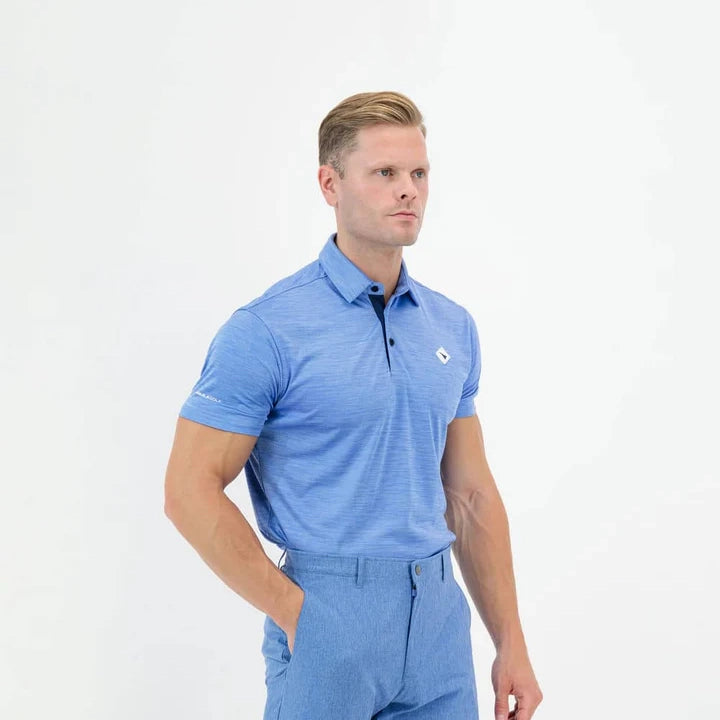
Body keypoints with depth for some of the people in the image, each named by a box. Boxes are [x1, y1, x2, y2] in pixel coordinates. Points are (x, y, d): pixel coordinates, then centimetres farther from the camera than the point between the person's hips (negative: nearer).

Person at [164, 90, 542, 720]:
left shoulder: (453, 327, 6)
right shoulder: (268, 329, -12)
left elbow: (470, 494, 9)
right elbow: (190, 491, -12)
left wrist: (511, 642, 7)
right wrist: (296, 614, -13)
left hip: (440, 621, 6)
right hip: (329, 627, -5)